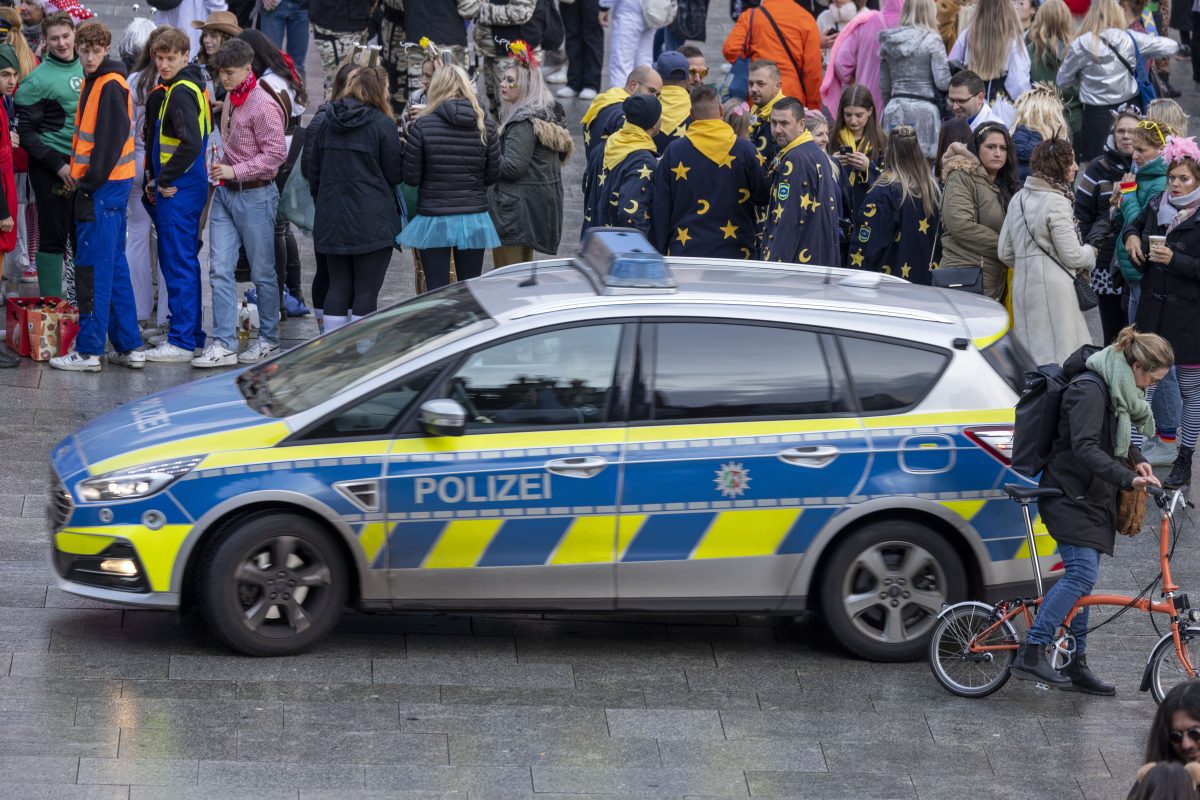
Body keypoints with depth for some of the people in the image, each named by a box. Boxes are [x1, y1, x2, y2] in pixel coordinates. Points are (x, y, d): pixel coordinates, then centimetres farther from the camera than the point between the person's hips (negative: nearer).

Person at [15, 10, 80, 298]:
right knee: (52, 238, -1)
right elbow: (24, 131, -11)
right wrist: (57, 166, -15)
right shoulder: (38, 80, -10)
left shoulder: (86, 69, 9)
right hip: (51, 167, -6)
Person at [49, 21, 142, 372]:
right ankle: (129, 347, 16)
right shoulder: (93, 82, 16)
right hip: (107, 185, 10)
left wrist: (91, 181, -16)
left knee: (93, 269, -6)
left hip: (103, 187, -10)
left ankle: (88, 351, -4)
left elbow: (110, 141, -18)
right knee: (115, 267, 12)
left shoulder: (110, 86, -13)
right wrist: (79, 172, 13)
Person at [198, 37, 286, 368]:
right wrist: (219, 169, 11)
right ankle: (224, 344, -2)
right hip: (225, 192, 7)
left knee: (262, 271, 5)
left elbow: (275, 154, -18)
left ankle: (269, 338, 19)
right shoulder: (230, 99, 10)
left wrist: (235, 171, -21)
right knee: (219, 269, -1)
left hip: (255, 195, -7)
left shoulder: (263, 105, -15)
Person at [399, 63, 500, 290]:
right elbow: (493, 175, 3)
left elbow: (411, 178, -7)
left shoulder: (422, 126, -10)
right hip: (474, 219, 2)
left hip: (434, 220, -2)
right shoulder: (485, 125, -3)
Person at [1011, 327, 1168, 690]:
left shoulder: (1114, 388, 10)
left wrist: (1135, 460, 9)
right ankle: (1030, 655, -20)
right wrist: (1127, 477, -35)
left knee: (1080, 578, 11)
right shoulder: (1090, 390, -21)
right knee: (1081, 574, -19)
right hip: (1070, 496, -10)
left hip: (1091, 497, 10)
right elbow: (1085, 448, -29)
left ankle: (1076, 667, 15)